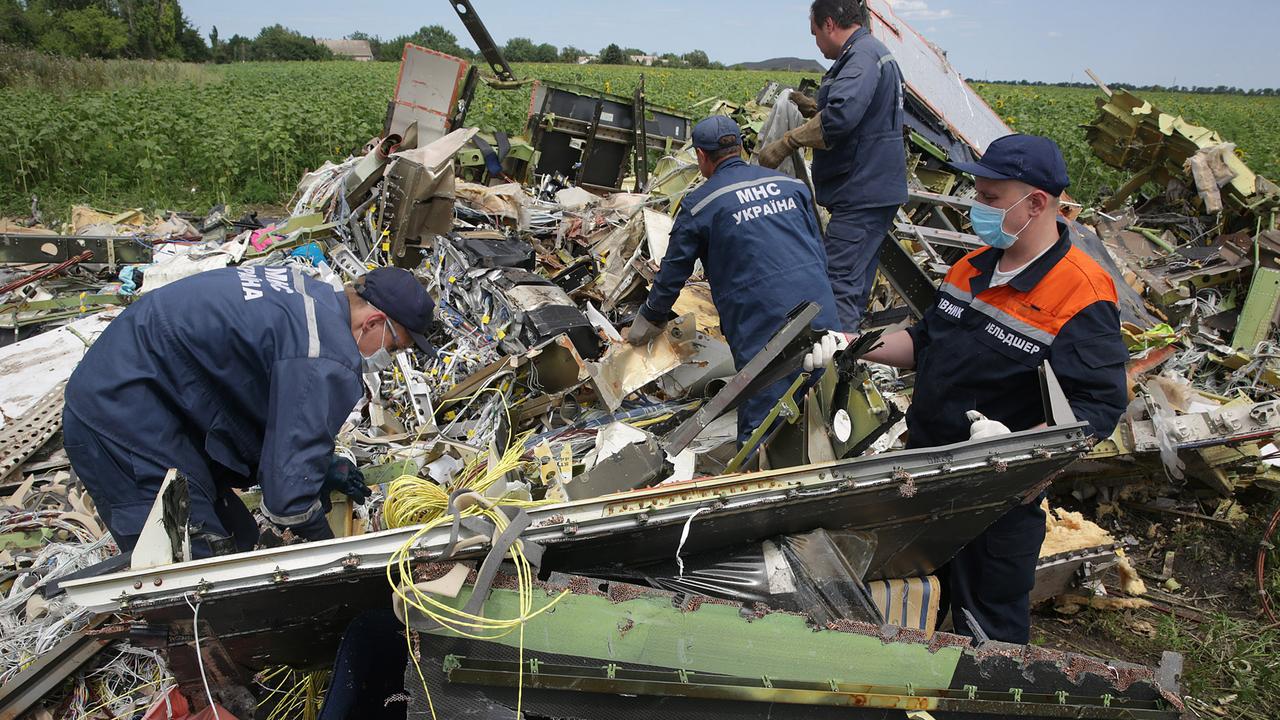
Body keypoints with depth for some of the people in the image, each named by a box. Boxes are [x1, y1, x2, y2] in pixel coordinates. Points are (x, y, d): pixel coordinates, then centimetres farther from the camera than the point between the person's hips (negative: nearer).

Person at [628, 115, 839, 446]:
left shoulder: (698, 205, 4)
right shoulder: (790, 183, 17)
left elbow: (672, 273, 12)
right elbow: (818, 251, 20)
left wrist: (647, 322, 28)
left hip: (763, 327, -5)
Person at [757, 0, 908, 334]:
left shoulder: (862, 55, -15)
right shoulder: (877, 53, 19)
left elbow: (840, 118, -29)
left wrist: (785, 144, -22)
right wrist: (814, 109, 25)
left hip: (862, 191, -11)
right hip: (876, 189, 11)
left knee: (840, 280, -12)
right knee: (856, 281, 17)